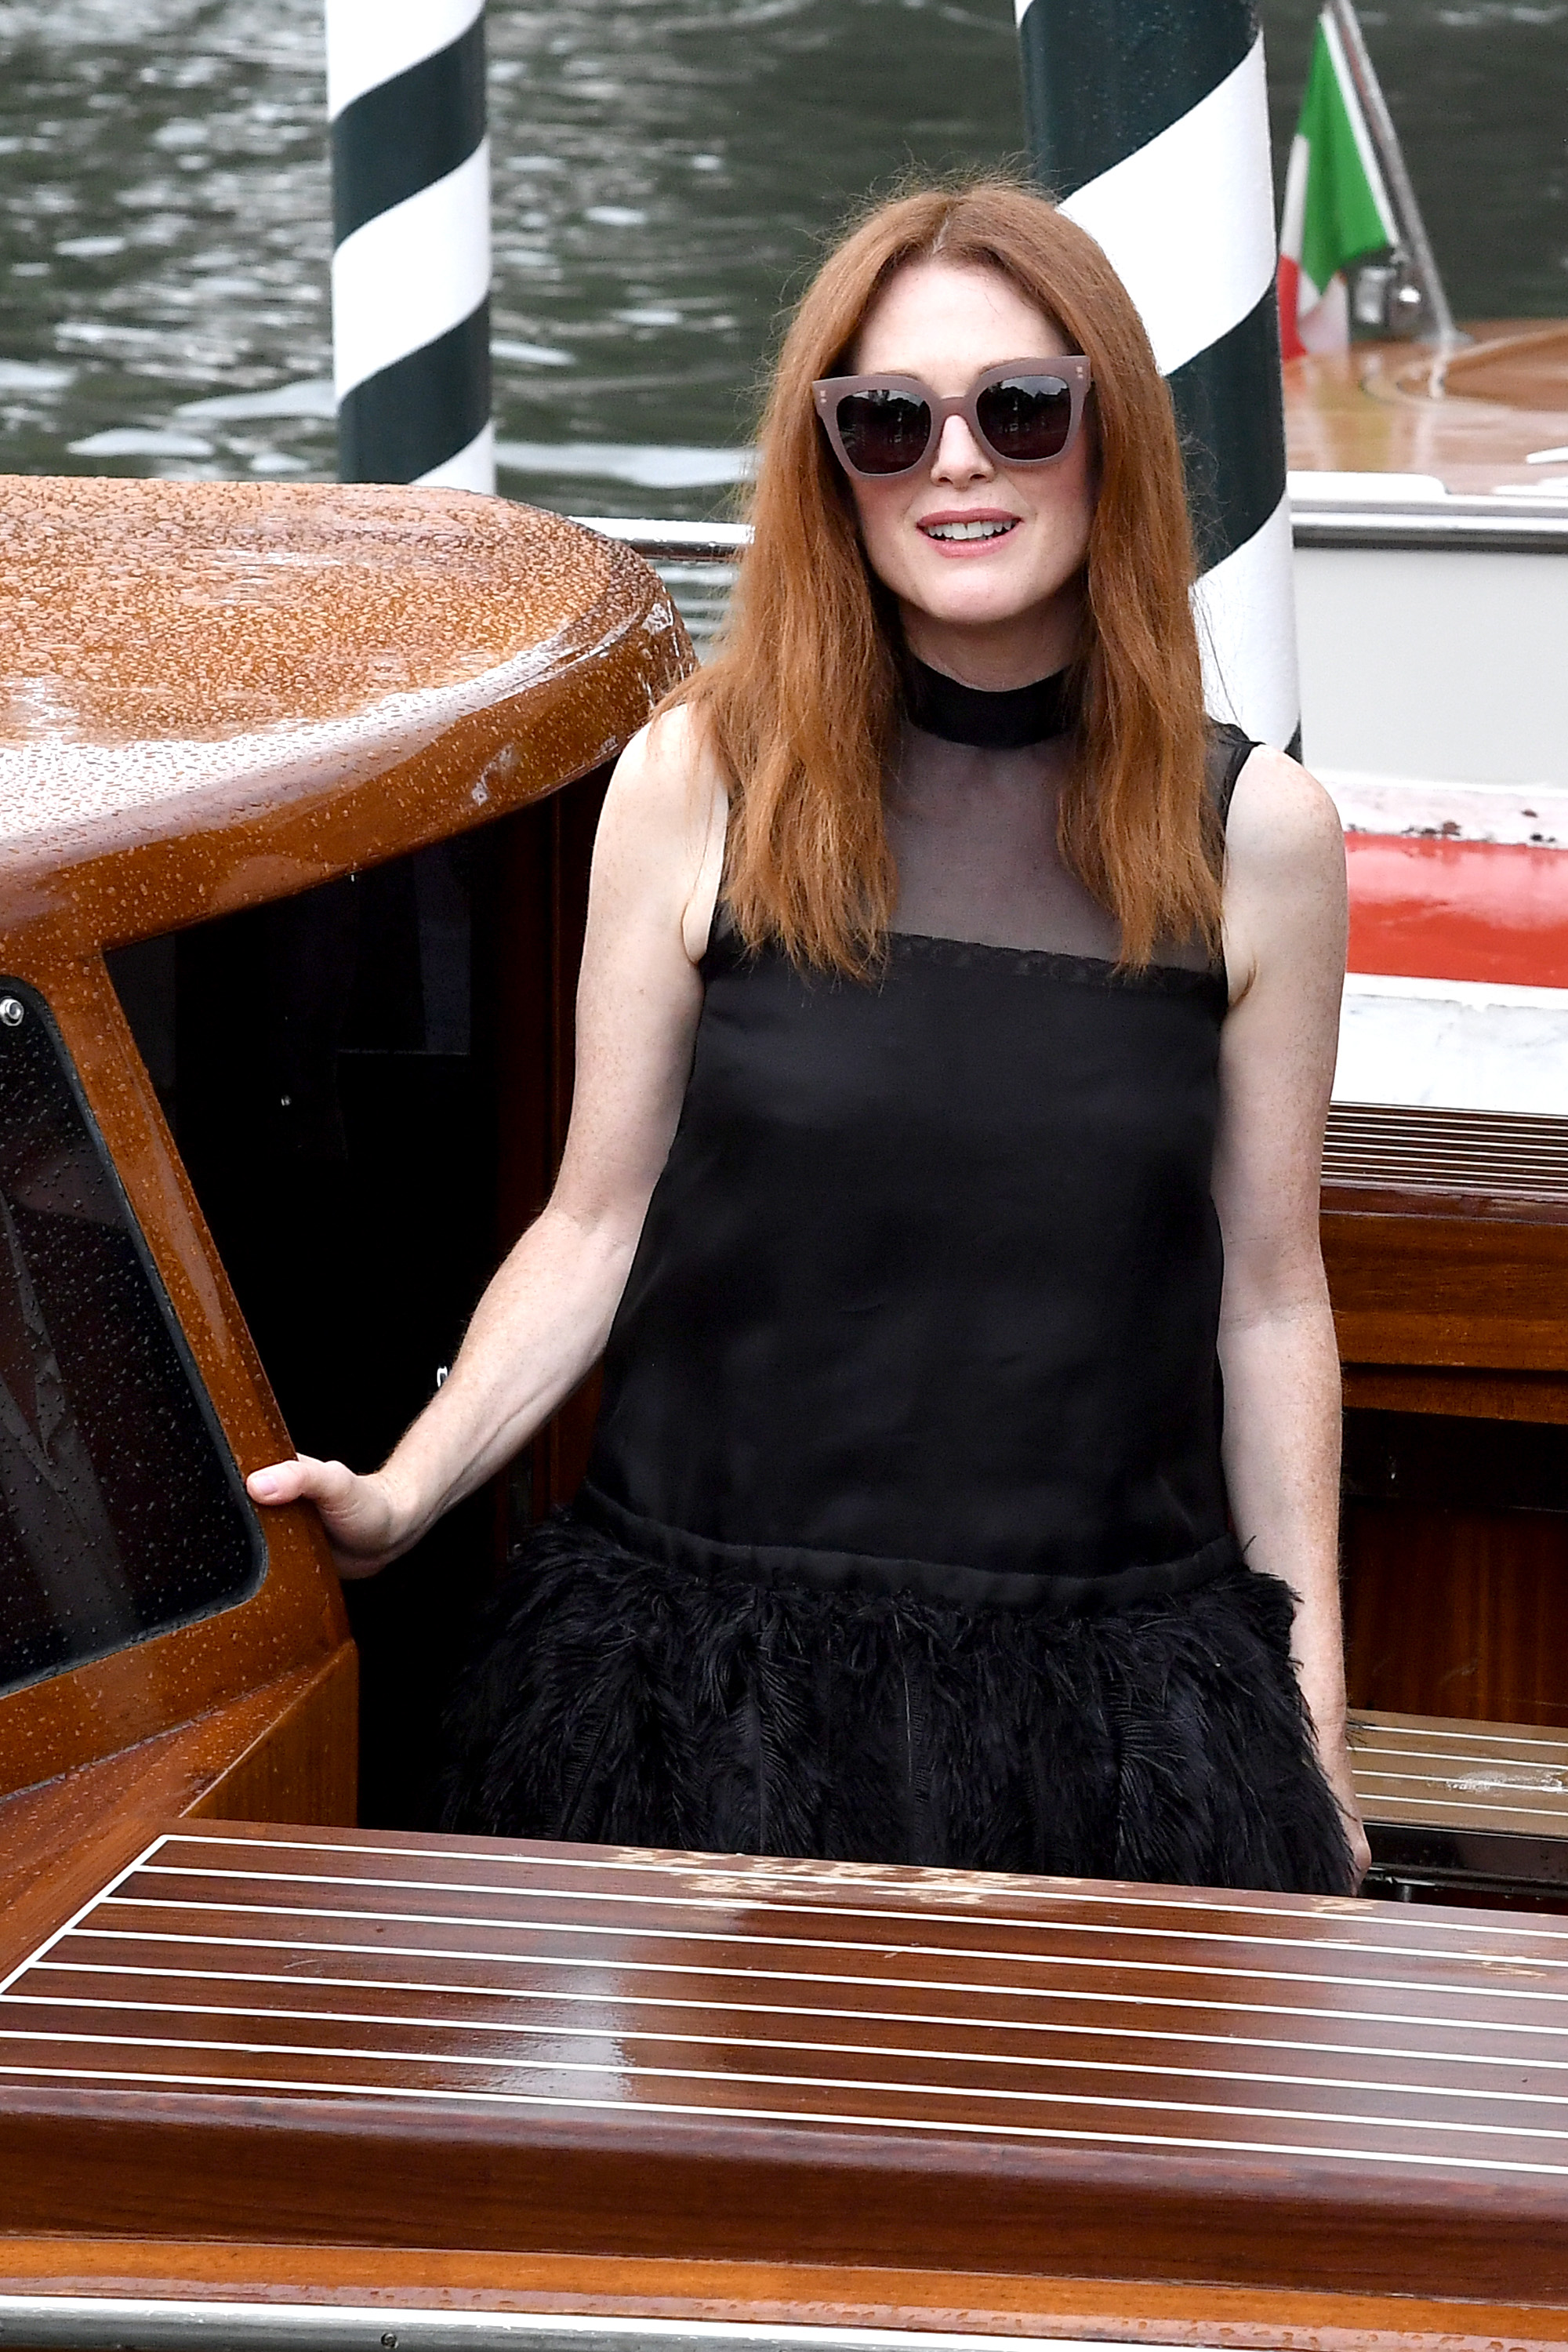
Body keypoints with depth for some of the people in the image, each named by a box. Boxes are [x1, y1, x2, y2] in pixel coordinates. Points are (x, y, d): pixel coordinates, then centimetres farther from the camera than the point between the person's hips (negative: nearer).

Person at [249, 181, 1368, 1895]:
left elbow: (1268, 1302, 5)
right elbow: (598, 1225, 2)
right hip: (711, 1674, 0)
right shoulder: (698, 787, -2)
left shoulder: (1254, 835, 0)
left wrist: (1317, 1742, 7)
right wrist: (399, 1498, -12)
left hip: (1108, 1680, 1)